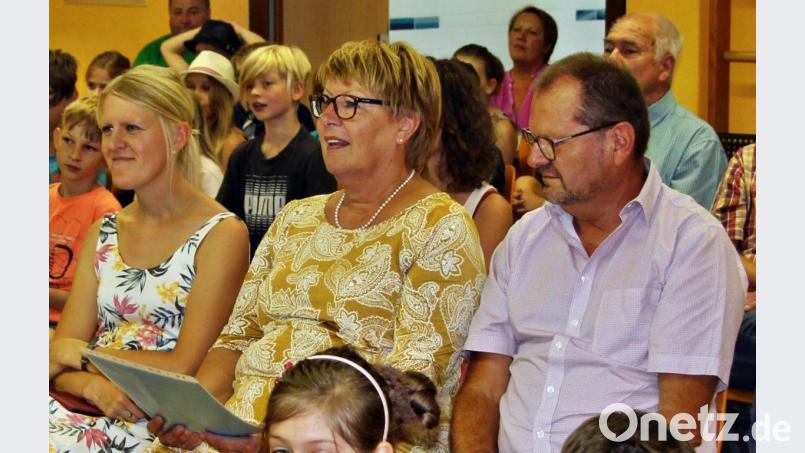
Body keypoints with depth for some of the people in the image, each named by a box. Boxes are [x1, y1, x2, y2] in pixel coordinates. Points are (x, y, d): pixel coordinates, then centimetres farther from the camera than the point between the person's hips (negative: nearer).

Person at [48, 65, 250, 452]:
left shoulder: (221, 235, -4)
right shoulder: (103, 233, 16)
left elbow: (185, 368, -9)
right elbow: (60, 363, 10)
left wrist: (85, 354, -2)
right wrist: (95, 385, -12)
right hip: (96, 409, 6)